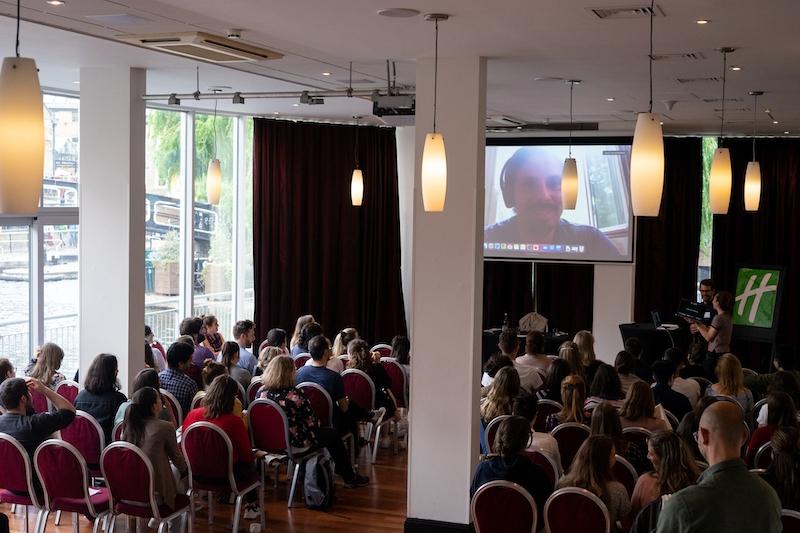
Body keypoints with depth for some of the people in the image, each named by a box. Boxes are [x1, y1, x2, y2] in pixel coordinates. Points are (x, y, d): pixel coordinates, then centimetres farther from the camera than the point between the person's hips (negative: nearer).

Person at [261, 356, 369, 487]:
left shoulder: (264, 394, -7)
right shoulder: (295, 395, -27)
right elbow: (312, 421, -17)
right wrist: (317, 424, 7)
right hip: (296, 441, -7)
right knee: (332, 435, 17)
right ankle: (350, 478, 30)